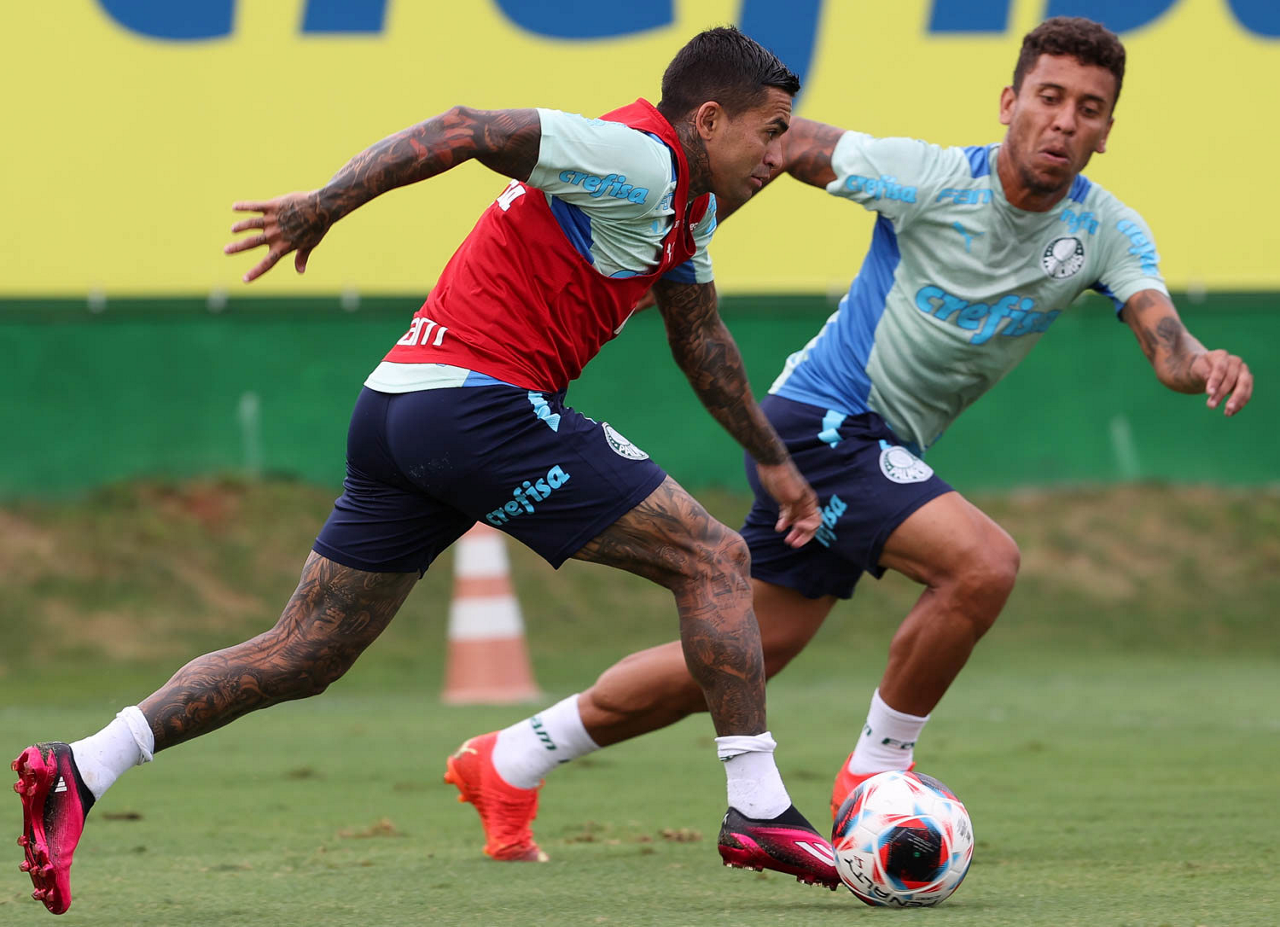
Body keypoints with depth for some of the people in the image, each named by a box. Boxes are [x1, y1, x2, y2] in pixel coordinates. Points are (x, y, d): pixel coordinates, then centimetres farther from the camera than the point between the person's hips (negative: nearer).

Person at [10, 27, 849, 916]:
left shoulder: (687, 201, 20)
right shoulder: (636, 161, -11)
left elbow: (701, 339, 35)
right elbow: (465, 132, -19)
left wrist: (775, 459, 39)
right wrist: (325, 205, -23)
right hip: (482, 401, -10)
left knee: (303, 655, 8)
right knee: (711, 559, -3)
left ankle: (78, 772, 0)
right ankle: (759, 809, -2)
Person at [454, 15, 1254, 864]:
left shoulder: (1107, 232, -5)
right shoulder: (933, 179, -18)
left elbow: (1164, 341, -20)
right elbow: (791, 143, -6)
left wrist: (1200, 364, -41)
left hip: (885, 452, 7)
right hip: (822, 421, -7)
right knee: (983, 563, -26)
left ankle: (517, 756, 28)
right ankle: (874, 775, -8)